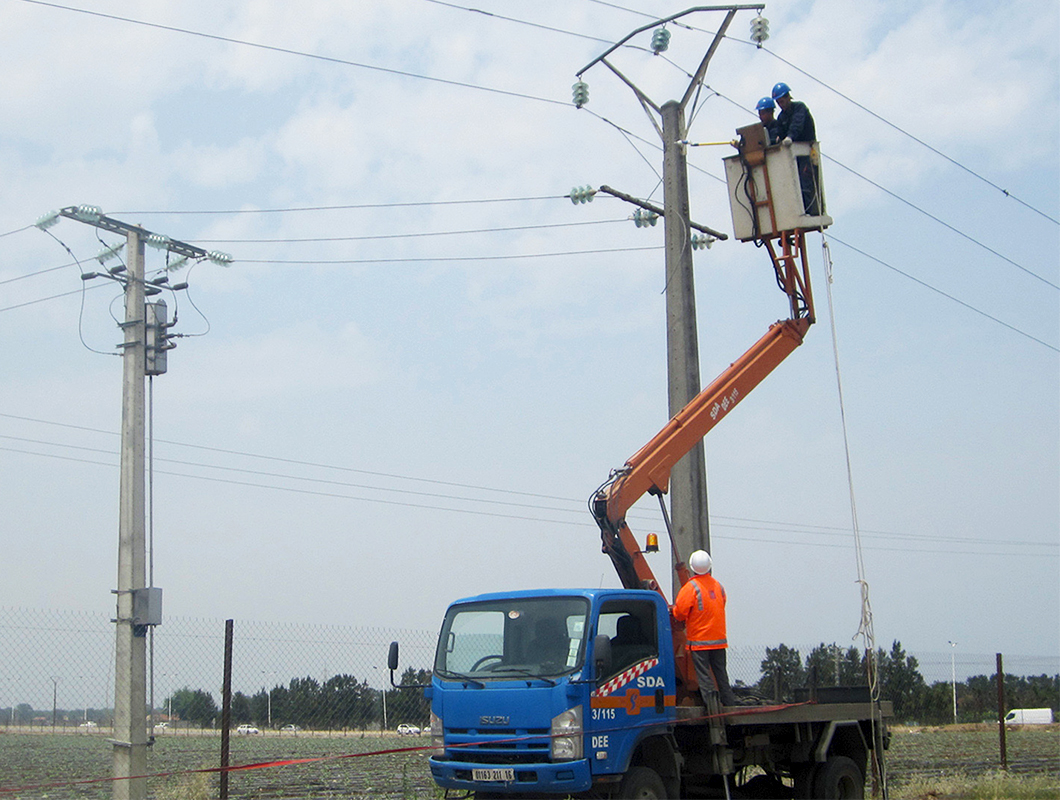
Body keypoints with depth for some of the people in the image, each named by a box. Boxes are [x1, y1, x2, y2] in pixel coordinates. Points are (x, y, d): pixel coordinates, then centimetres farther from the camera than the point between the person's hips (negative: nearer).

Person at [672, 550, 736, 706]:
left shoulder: (690, 587, -12)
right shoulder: (718, 586, 5)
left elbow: (680, 612, -13)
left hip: (699, 640, -5)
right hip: (719, 639, 5)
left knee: (703, 673, -1)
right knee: (720, 671, 12)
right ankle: (729, 701, 13)